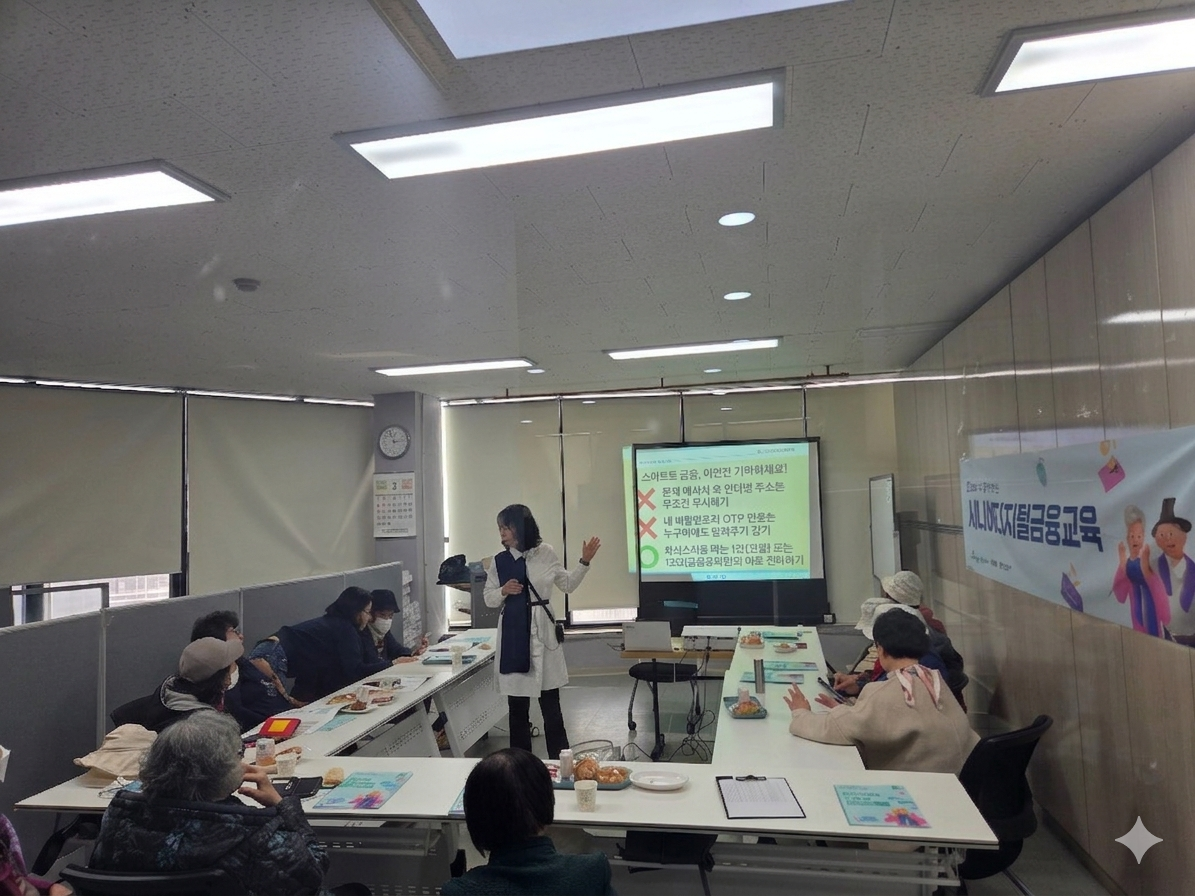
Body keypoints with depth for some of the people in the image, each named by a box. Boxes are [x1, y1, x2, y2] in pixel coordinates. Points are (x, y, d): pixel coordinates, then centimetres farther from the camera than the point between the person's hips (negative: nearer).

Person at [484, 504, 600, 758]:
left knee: (550, 703, 6)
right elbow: (488, 599, 7)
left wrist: (584, 563, 2)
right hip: (512, 633, 1)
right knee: (517, 704, 10)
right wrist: (503, 591, -12)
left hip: (541, 632, -1)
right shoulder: (499, 561, 0)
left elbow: (568, 585, 11)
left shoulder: (545, 553, -1)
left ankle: (560, 760, 18)